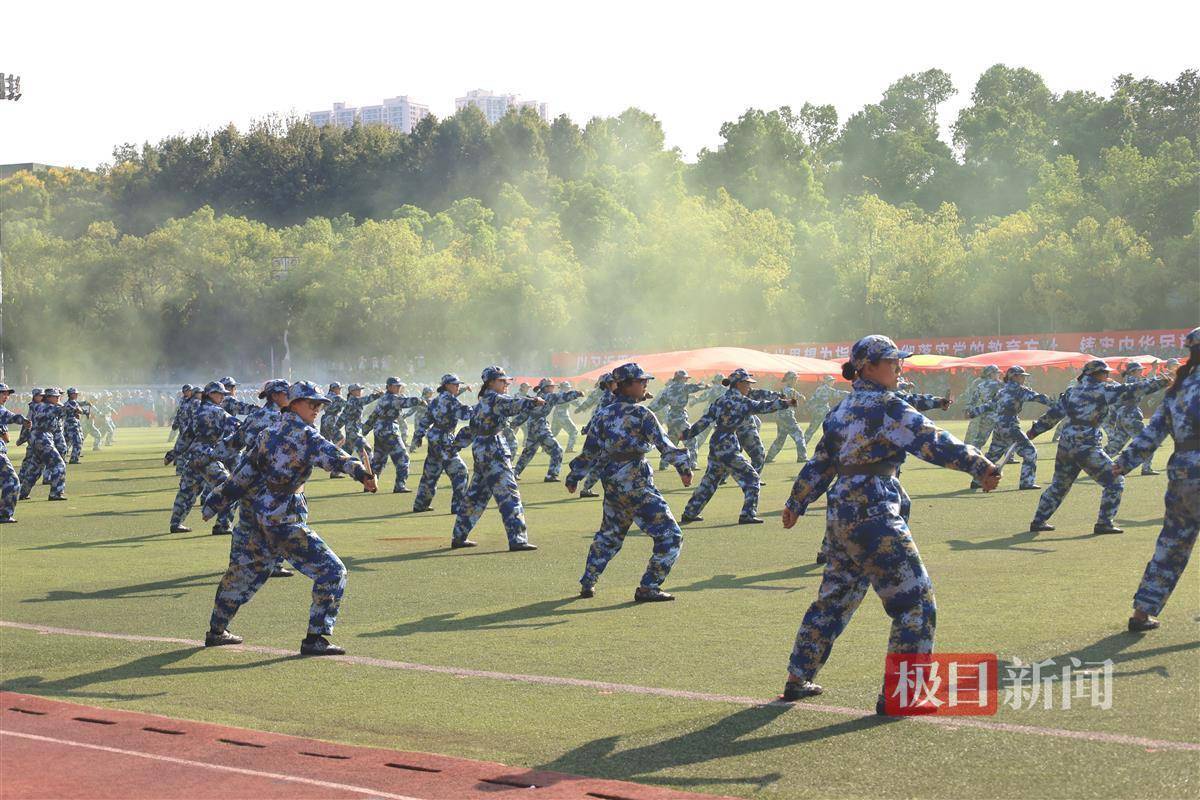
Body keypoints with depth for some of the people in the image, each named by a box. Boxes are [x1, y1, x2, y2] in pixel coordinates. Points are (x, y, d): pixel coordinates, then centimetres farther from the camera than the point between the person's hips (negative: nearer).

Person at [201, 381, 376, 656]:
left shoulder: (269, 434, 9)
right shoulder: (304, 435, -11)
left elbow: (243, 475, 13)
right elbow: (331, 455, -31)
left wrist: (214, 503, 21)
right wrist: (361, 472, -46)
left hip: (261, 520, 8)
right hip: (287, 523, -8)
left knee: (245, 571, 26)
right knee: (332, 571, -4)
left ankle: (216, 631, 38)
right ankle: (315, 639, -7)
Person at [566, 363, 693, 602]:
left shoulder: (602, 414, 8)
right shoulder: (641, 413, -9)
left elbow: (589, 452, 11)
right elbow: (664, 444, -16)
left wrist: (574, 477, 21)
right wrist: (684, 468, -14)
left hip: (611, 486, 7)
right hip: (637, 486, -7)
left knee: (609, 535, 27)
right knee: (670, 536, -2)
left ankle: (587, 584, 28)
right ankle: (648, 588, -7)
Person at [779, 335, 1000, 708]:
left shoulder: (842, 409, 14)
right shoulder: (886, 406, -11)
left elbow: (820, 463, 21)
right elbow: (933, 442, -18)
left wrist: (796, 503, 31)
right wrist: (981, 466, -17)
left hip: (840, 516, 9)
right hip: (874, 519, -9)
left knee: (833, 600, 21)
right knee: (916, 602, -2)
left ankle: (798, 679, 27)